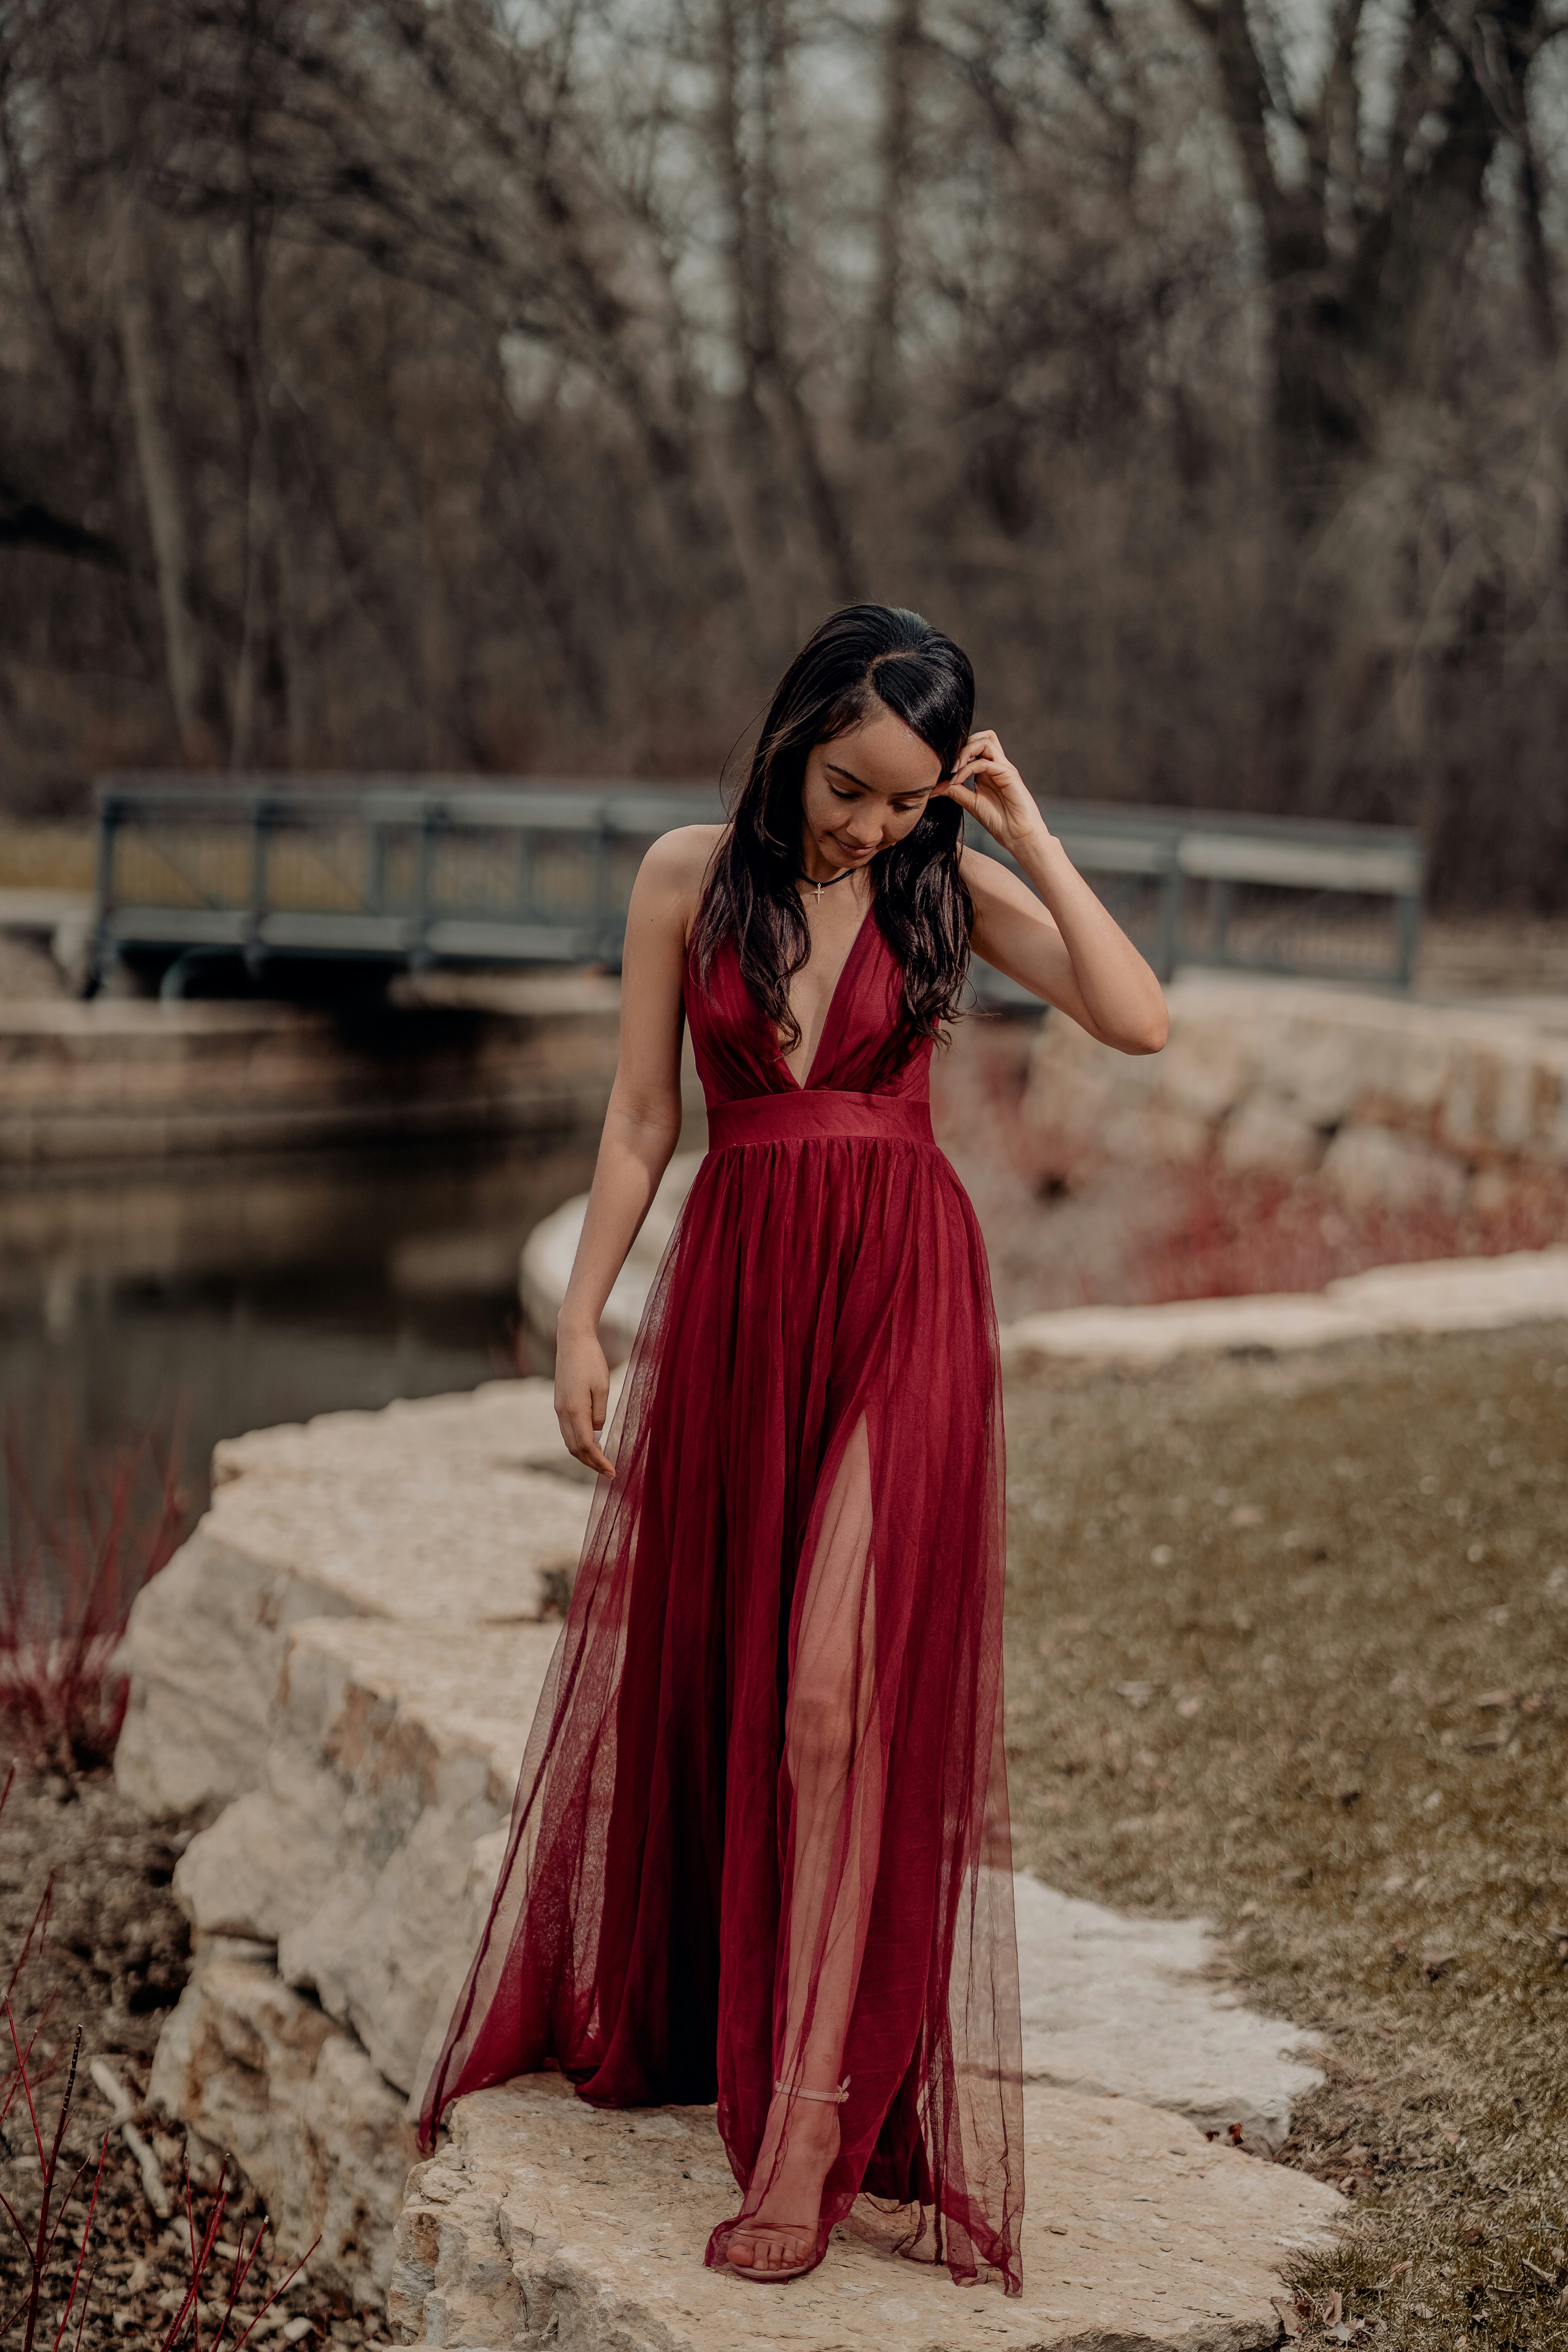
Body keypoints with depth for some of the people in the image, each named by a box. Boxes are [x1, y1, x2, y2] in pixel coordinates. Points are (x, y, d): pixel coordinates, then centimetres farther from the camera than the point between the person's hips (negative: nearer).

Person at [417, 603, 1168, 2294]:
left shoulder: (951, 887, 0)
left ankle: (813, 2129, -6)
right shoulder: (689, 876, 2)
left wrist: (1031, 836, -11)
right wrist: (582, 1317, 3)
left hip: (902, 1292, -2)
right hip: (731, 1286, 2)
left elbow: (1138, 1021, -12)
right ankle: (660, 2018, 36)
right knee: (698, 1663, 13)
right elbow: (640, 1120, 6)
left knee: (836, 1690, -10)